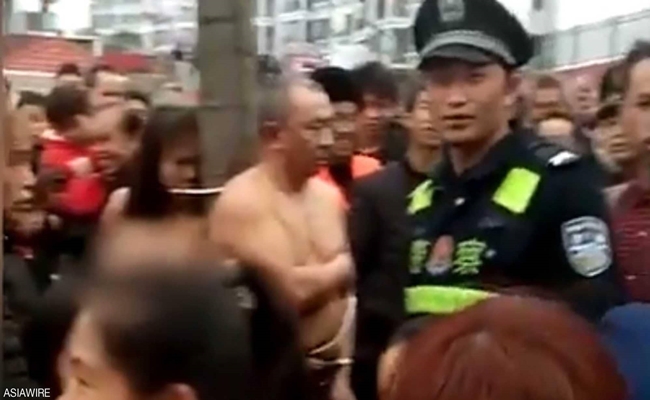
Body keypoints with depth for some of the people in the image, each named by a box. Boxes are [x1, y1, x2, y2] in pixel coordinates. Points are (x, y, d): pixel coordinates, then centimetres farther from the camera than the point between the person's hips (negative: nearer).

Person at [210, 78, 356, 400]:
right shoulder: (241, 202, -16)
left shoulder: (328, 196, 7)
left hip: (326, 373, 7)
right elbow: (291, 291, -26)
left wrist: (342, 370, 8)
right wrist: (340, 268, -8)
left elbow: (343, 293, 11)